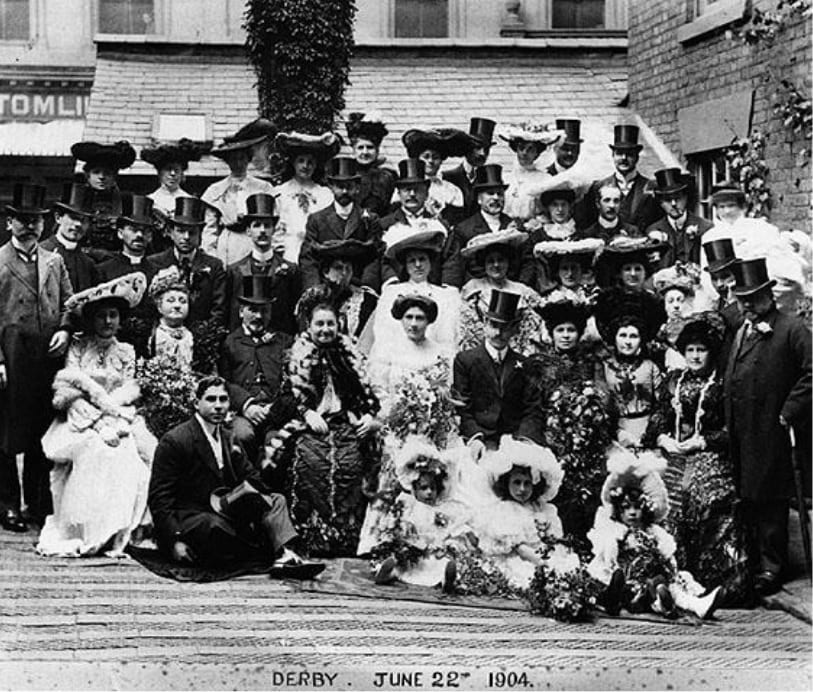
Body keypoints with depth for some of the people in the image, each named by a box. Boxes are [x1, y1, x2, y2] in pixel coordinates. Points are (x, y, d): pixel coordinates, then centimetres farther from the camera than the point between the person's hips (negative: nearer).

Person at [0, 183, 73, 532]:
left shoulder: (54, 262, 13)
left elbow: (70, 303, 17)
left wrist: (65, 329, -4)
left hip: (48, 358, 4)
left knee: (43, 434, 10)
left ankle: (39, 503, 20)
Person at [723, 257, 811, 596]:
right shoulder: (740, 332, 19)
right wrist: (728, 423, 12)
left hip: (771, 433, -7)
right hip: (742, 434, 7)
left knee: (769, 499, -5)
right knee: (751, 498, 10)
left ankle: (772, 568, 1)